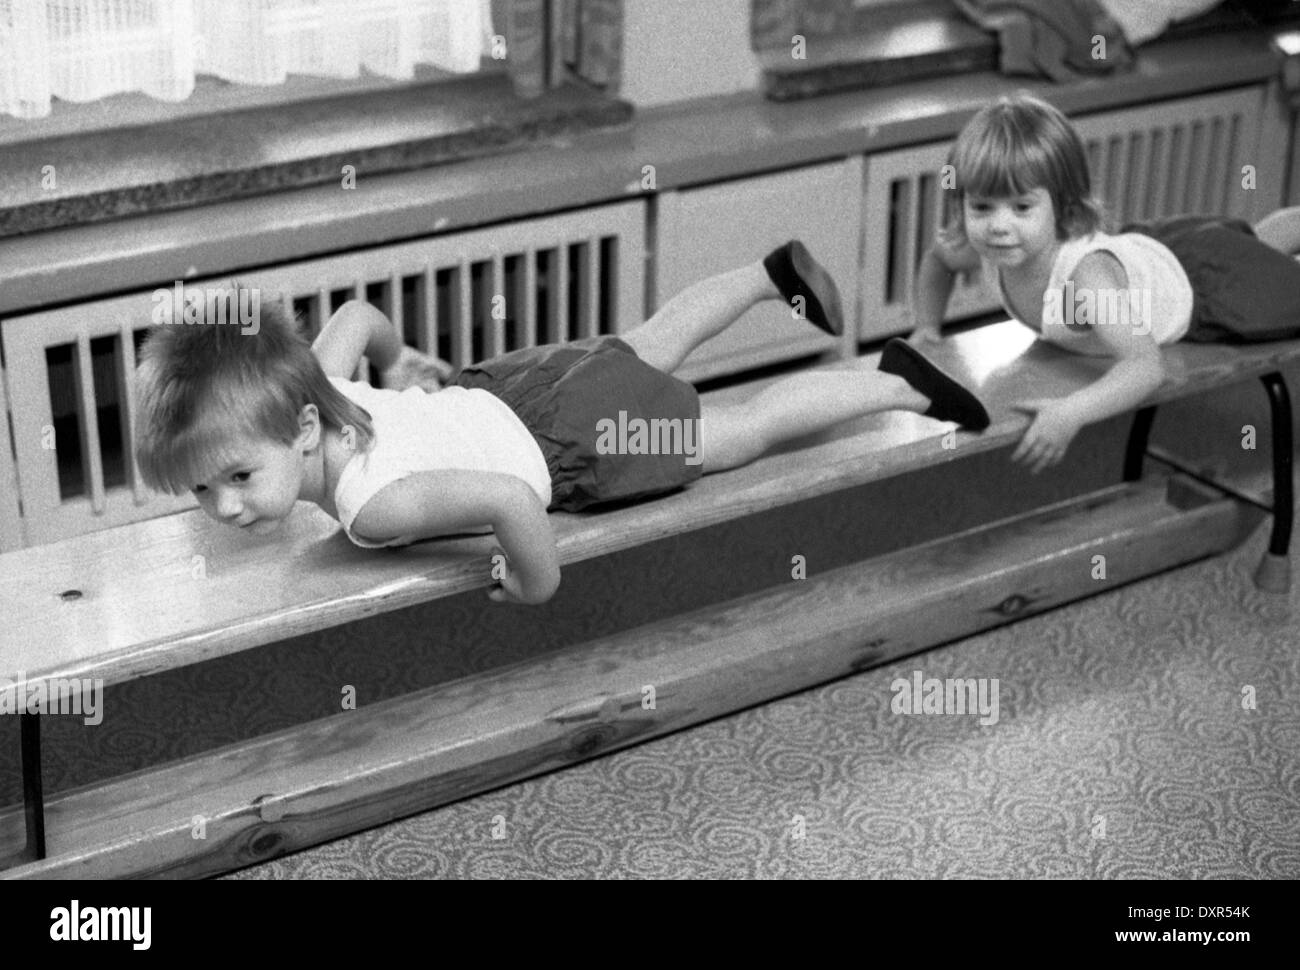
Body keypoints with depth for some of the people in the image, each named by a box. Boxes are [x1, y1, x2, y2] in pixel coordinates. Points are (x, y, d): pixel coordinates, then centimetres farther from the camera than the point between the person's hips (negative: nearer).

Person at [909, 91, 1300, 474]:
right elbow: (937, 258, -4)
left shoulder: (1085, 274, -51)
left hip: (1201, 281, -7)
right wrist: (926, 327, -14)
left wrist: (1072, 412, -73)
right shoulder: (991, 248, -30)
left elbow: (1146, 365, -61)